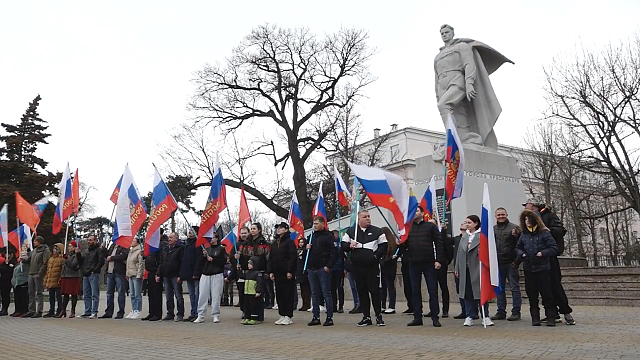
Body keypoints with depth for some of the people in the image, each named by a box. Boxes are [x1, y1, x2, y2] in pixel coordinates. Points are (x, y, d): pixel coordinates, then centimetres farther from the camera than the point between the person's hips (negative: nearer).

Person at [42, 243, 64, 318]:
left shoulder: (62, 259, -8)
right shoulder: (51, 259, 17)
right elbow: (48, 270, 21)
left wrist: (60, 279, -19)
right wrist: (45, 280, 16)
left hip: (57, 282, -8)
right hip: (50, 282, 8)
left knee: (58, 296, -2)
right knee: (51, 297, 13)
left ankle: (59, 311, 5)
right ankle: (51, 311, 21)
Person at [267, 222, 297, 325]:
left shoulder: (290, 242, -4)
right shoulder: (274, 244, 17)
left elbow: (293, 257, -11)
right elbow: (270, 258, 17)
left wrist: (290, 271, -17)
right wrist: (270, 271, 7)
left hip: (287, 273, -7)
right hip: (277, 273, 7)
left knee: (288, 294, -3)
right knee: (279, 294, 9)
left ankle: (288, 316, 1)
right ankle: (282, 315, 16)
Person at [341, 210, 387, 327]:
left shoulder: (377, 231, 3)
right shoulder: (350, 231, 8)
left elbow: (384, 246, 5)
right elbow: (343, 246, 9)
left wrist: (376, 255, -7)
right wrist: (350, 246, -12)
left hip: (372, 267, -2)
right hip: (357, 267, 2)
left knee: (374, 291, -2)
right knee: (362, 292, 7)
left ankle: (379, 316, 9)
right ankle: (366, 317, 15)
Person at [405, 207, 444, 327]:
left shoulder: (431, 226, 5)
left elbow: (439, 244, 0)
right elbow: (405, 244, 12)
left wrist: (438, 260, -8)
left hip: (429, 263, -3)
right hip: (413, 263, 3)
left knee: (433, 290, 0)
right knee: (415, 291, 7)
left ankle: (435, 317, 8)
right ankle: (417, 317, 15)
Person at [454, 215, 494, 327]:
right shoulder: (464, 236, 14)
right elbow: (459, 252, 15)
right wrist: (457, 268, 13)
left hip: (477, 268, -6)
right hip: (466, 269, 6)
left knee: (481, 292, 1)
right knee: (467, 293, 7)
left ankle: (485, 316, 12)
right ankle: (469, 316, 15)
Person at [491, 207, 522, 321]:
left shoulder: (514, 227, -3)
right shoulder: (493, 229, 11)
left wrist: (516, 236, -25)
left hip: (510, 263, -5)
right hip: (497, 263, 5)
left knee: (514, 288, 1)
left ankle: (516, 312, 8)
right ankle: (501, 312, 21)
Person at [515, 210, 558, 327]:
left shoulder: (544, 233, -4)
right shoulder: (523, 234, 9)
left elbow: (554, 248, -7)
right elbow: (517, 248, 19)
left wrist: (542, 253, -15)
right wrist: (521, 254, 0)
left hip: (542, 268, -4)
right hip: (528, 269, 4)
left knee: (546, 294, -1)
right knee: (532, 295, 7)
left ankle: (550, 317, 9)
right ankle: (535, 318, 15)